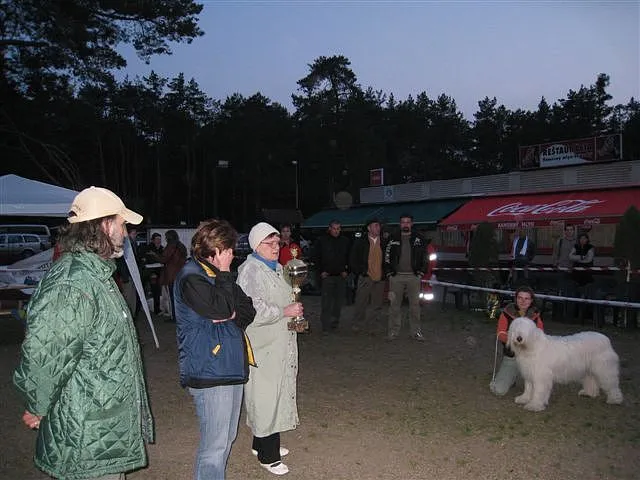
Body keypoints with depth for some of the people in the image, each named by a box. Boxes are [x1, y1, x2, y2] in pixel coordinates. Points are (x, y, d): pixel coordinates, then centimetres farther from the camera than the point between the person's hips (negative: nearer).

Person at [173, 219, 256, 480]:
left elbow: (248, 310, 9)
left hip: (232, 368, 9)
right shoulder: (191, 277, -14)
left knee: (227, 438, 20)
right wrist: (224, 273, -14)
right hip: (208, 373, -9)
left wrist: (234, 315, -12)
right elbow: (221, 309, -24)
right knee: (214, 445, -1)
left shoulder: (219, 273, 12)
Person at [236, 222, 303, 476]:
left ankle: (262, 443, 33)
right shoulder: (250, 270, -16)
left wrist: (296, 317, 13)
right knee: (266, 397, 0)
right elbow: (254, 310, -25)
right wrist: (286, 312, -19)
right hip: (263, 347, -9)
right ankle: (268, 455, 13)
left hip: (281, 344, 9)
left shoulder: (276, 268, 14)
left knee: (276, 394, 17)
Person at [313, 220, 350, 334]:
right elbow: (317, 258, 5)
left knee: (339, 300, 7)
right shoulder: (322, 241, 1)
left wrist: (346, 270, 4)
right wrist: (321, 271, -3)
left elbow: (349, 257, 14)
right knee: (326, 302, -5)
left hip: (341, 276, 3)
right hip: (327, 276, -3)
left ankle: (335, 322, 22)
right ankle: (326, 326, -2)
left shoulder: (345, 241, 8)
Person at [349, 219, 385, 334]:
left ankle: (370, 326, 17)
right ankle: (357, 325, 14)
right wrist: (361, 272, -2)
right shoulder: (360, 242, 2)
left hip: (379, 278, 3)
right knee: (361, 304, 0)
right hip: (366, 277, -3)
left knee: (377, 307, 6)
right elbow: (352, 260, 4)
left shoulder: (383, 242, 9)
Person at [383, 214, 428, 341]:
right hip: (396, 276, 0)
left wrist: (421, 272, 1)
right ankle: (393, 331, 10)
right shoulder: (393, 240, 8)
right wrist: (389, 273, 0)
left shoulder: (419, 239, 8)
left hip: (413, 276, 0)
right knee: (394, 304, 2)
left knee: (415, 304, 2)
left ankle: (416, 331, 11)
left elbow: (425, 257, 10)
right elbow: (386, 257, 8)